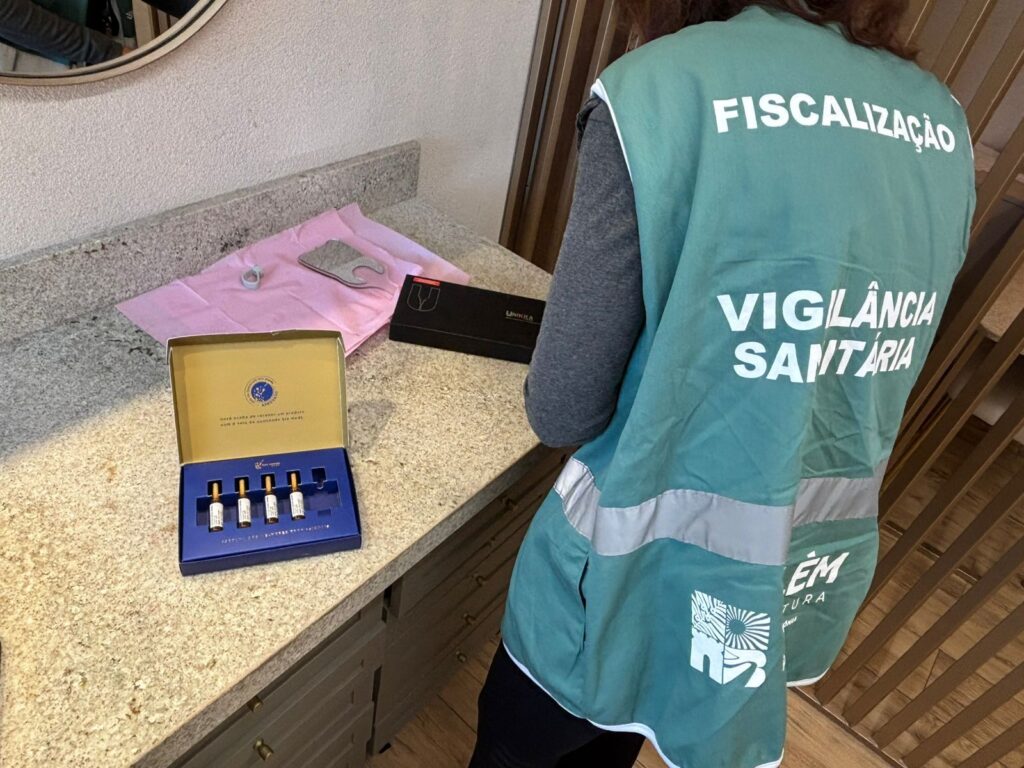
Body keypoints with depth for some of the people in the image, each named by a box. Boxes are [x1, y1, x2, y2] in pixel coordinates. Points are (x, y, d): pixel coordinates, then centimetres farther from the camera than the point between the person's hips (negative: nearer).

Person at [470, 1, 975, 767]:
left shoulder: (658, 88, -21)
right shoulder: (944, 127, -1)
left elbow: (562, 411, -20)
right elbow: (854, 374, 8)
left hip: (645, 570, -5)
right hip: (804, 582, 6)